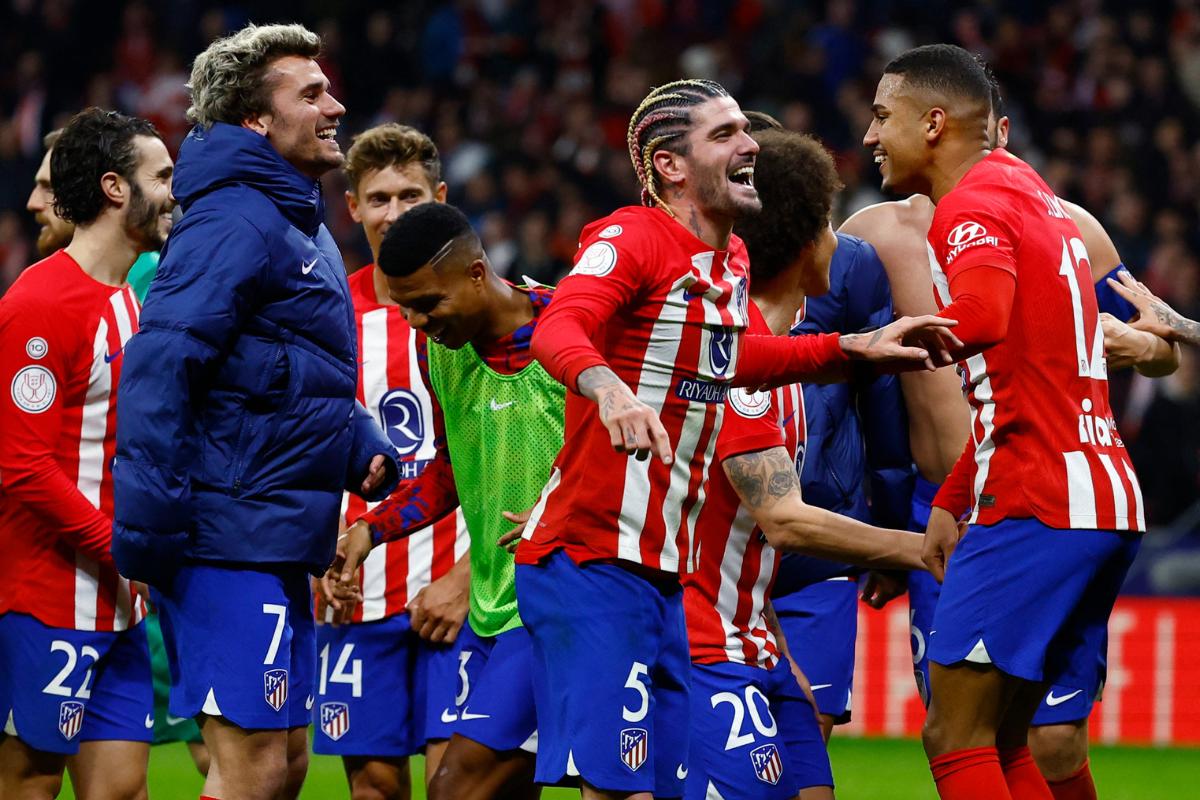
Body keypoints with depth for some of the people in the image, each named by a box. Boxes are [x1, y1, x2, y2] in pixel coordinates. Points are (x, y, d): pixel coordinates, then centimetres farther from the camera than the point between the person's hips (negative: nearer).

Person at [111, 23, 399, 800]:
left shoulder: (302, 227, 19)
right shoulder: (234, 223, -13)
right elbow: (159, 365, -22)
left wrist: (363, 447, 7)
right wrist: (149, 522, -27)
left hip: (278, 550, 10)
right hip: (230, 538, -10)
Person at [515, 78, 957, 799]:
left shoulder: (732, 260, 15)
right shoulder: (632, 238, -12)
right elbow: (559, 331, -29)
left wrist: (855, 349, 26)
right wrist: (610, 388, -50)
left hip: (662, 573, 9)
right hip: (592, 563, -9)